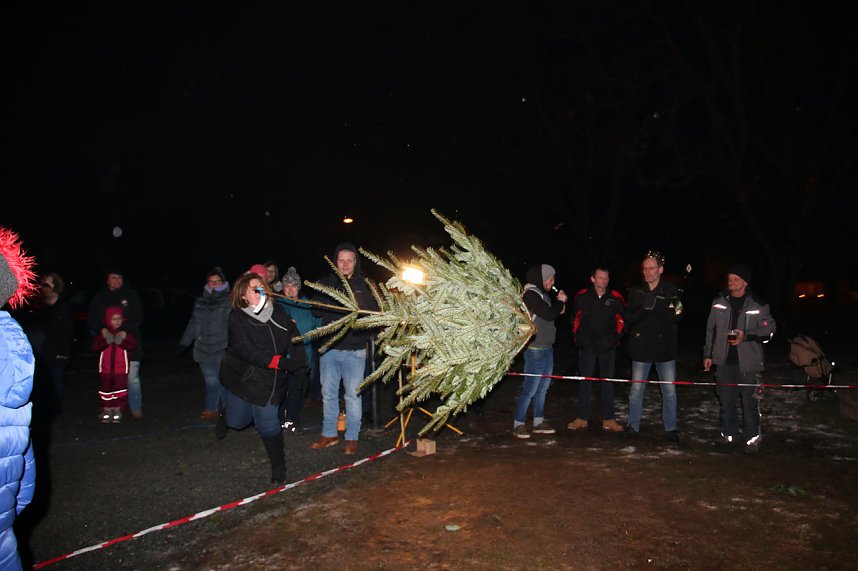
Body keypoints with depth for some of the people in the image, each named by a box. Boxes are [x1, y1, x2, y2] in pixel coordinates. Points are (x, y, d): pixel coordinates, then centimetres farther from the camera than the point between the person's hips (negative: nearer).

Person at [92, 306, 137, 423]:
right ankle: (107, 410, 22)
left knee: (120, 389, 1)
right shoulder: (103, 332, 0)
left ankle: (118, 410, 11)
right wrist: (105, 339, -23)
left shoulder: (125, 333, -2)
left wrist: (123, 340, -26)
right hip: (106, 368, 1)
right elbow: (95, 347, -10)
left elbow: (132, 346, -12)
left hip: (121, 368, -1)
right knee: (106, 388, 10)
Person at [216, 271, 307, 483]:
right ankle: (225, 414, 51)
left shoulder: (277, 311, -4)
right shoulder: (237, 318, -14)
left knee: (268, 424, -4)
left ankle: (278, 467, 14)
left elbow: (293, 338, 3)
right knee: (239, 420, 12)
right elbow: (247, 351, -24)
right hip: (240, 377, -1)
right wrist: (280, 362, -30)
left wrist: (299, 365, -10)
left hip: (270, 381, 1)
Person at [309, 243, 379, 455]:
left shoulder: (365, 285, 2)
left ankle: (352, 437, 15)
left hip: (354, 349, -2)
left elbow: (374, 314, -1)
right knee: (328, 393, 11)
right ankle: (329, 434, 26)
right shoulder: (326, 283, 7)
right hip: (329, 347, 3)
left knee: (353, 394, 2)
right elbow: (316, 310, -1)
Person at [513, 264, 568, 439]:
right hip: (535, 350, -9)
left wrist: (559, 307, 3)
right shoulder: (531, 294, -14)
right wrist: (560, 301, -4)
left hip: (547, 348, 9)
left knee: (542, 388, 13)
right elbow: (548, 315, -20)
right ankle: (518, 424, 1)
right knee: (530, 389, -7)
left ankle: (539, 422, 22)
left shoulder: (542, 294, 14)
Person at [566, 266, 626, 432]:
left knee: (608, 382, 7)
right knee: (584, 381, 4)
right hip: (586, 345, 0)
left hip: (608, 347, 0)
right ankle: (582, 418, 13)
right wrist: (576, 336, 5)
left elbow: (623, 319, 8)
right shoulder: (582, 296, -3)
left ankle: (608, 420, 15)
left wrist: (616, 337, 2)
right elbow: (574, 317, 10)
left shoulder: (615, 298, -4)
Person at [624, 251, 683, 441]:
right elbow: (629, 318, -6)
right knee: (636, 389, 7)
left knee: (669, 390, 6)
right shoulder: (635, 291, 2)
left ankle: (670, 428, 20)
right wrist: (644, 308, -24)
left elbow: (676, 316, -11)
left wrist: (656, 306, -27)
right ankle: (633, 425, 20)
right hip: (641, 347, 1)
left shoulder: (671, 291, -1)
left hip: (665, 348, 0)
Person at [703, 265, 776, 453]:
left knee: (750, 402, 1)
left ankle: (752, 437, 16)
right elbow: (711, 330, 11)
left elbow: (769, 330, -1)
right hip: (724, 361, 3)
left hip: (749, 362, -3)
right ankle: (730, 434, 23)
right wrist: (708, 354, 11)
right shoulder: (719, 303, 5)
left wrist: (746, 335, -17)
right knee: (726, 400, 9)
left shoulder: (758, 306, -3)